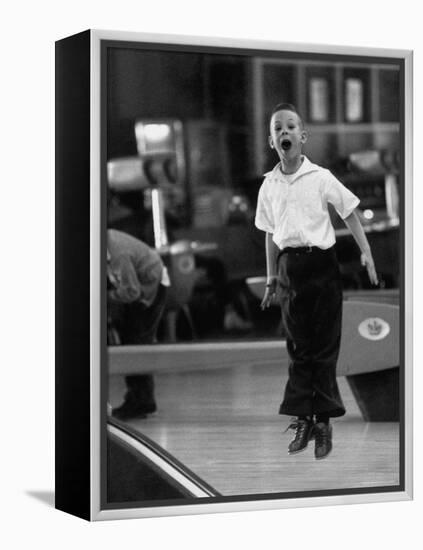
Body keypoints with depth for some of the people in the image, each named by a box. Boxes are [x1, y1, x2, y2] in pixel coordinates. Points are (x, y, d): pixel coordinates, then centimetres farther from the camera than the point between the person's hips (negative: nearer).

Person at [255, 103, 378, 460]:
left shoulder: (321, 177, -4)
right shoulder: (269, 185, 6)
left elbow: (350, 214, 2)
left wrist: (366, 253, -5)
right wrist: (272, 278, 15)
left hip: (321, 262, -3)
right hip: (290, 266, 3)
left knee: (325, 346, 0)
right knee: (298, 347, 7)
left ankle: (323, 421, 6)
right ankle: (302, 420, 13)